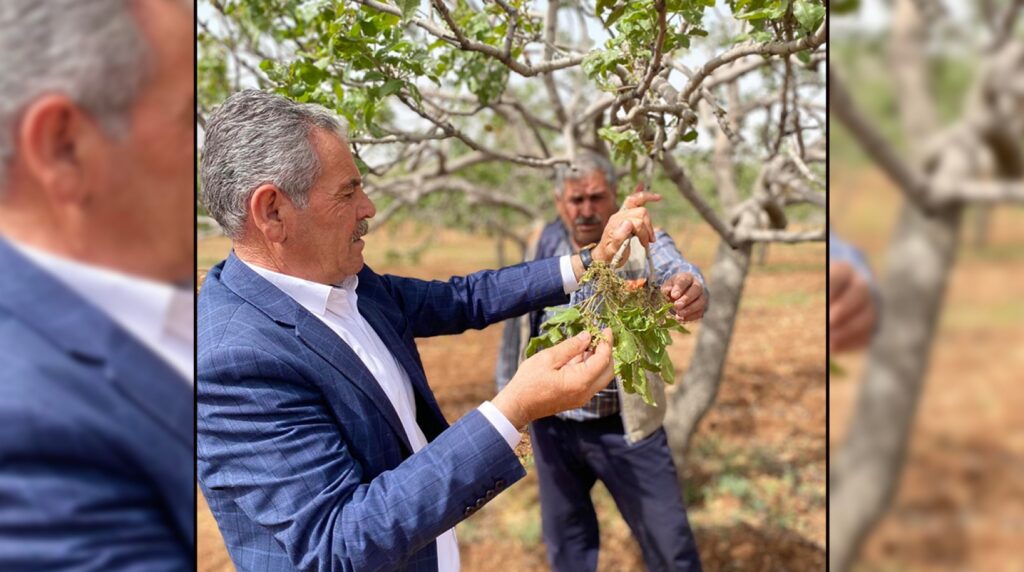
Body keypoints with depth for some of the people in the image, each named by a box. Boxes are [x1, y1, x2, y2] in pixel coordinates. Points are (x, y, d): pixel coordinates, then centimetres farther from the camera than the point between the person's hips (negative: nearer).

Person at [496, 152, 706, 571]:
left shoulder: (643, 244, -11)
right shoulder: (543, 247, -1)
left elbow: (673, 268, -34)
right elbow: (517, 323, 9)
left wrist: (690, 288, -58)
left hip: (623, 428, -3)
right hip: (552, 427, 3)